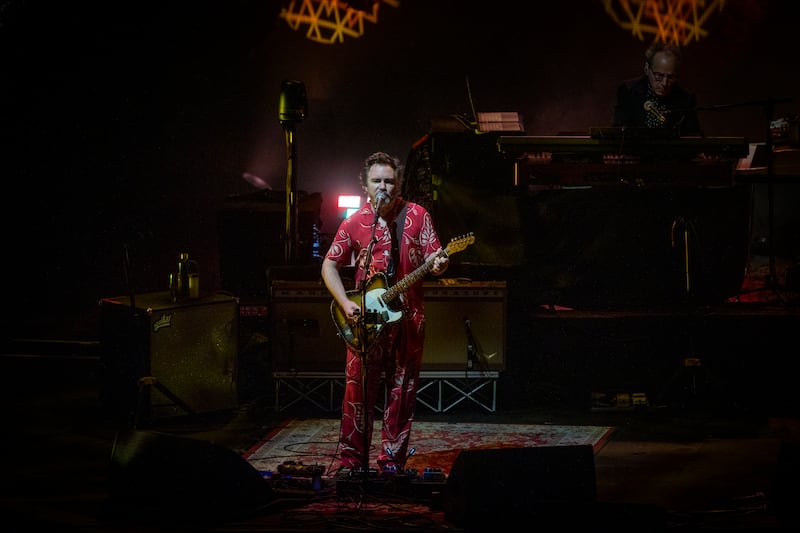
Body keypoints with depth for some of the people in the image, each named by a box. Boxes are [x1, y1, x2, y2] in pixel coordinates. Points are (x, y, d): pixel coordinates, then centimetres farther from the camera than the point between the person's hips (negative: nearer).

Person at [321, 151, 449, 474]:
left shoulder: (417, 216, 3)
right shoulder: (354, 223, 3)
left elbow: (433, 258, 2)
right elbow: (329, 266, 7)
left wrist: (437, 265, -22)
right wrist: (345, 304, -6)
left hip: (407, 315, 0)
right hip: (364, 316, 0)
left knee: (402, 391, 4)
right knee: (359, 390, -3)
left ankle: (392, 461, 12)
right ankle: (353, 462, 5)